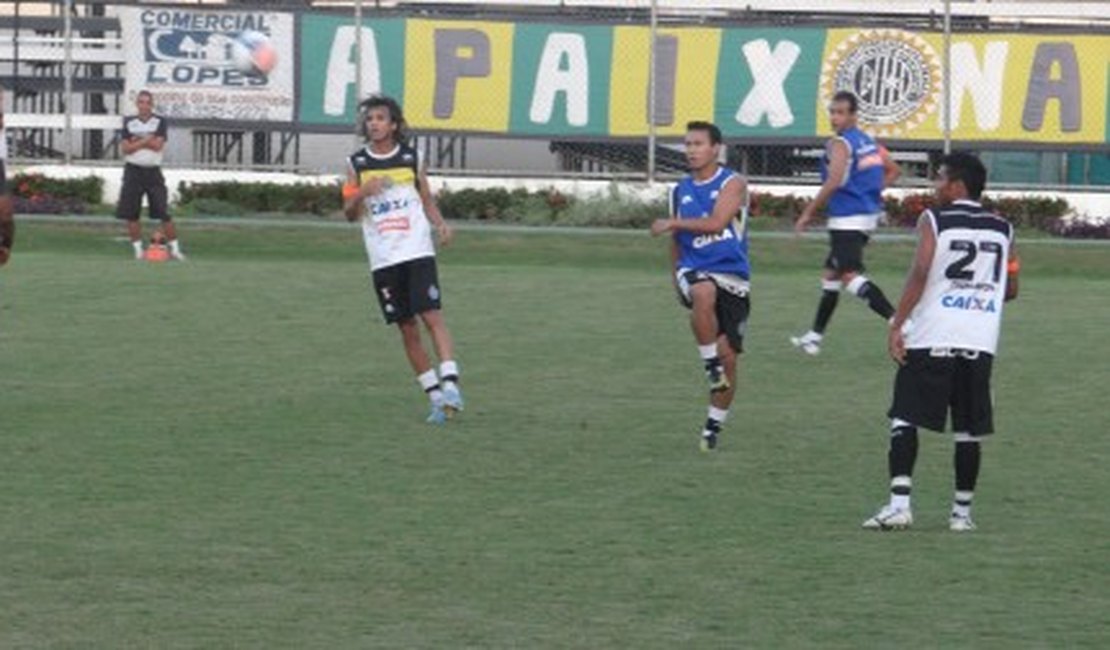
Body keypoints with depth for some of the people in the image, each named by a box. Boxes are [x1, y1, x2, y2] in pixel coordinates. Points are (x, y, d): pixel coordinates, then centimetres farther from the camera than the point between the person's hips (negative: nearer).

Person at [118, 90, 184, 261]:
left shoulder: (160, 122, 2)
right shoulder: (129, 122, 7)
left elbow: (158, 145, -12)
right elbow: (125, 148, -5)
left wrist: (137, 141, -8)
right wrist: (146, 140, -11)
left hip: (153, 171, -2)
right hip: (133, 171, 2)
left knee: (164, 212, -7)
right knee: (131, 214, -1)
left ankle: (175, 248, 0)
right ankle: (138, 249, 10)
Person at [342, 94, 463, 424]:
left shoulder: (411, 158, 5)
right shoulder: (357, 163, 6)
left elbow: (427, 201, 13)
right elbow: (350, 214, 7)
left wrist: (440, 224, -7)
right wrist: (362, 193, -14)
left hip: (418, 251, -2)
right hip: (383, 258, 2)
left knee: (432, 316, -16)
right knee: (407, 329, 3)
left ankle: (450, 384, -22)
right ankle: (435, 397, 9)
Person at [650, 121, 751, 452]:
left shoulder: (732, 183, -3)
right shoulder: (681, 191, 12)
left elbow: (716, 222, -18)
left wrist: (673, 224, -17)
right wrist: (676, 279, 21)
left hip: (732, 274, -2)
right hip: (694, 270, 2)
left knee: (728, 355, -1)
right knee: (703, 294, -38)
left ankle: (714, 424, 14)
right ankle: (709, 362, -22)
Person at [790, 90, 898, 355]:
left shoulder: (840, 144, -12)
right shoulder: (866, 141, 15)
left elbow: (834, 181, -24)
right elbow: (893, 170, 23)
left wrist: (807, 213, -18)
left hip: (848, 219, -10)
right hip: (867, 215, 10)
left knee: (851, 275, -19)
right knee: (831, 273, 19)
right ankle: (815, 336, 27)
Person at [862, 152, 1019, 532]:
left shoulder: (934, 220, -1)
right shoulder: (1002, 230, 11)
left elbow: (920, 274, -13)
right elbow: (1011, 289, 13)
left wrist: (897, 326, -12)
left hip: (932, 339, -4)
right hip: (979, 342, 4)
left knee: (904, 420, -1)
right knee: (969, 431, 10)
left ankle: (899, 504, -12)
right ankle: (962, 511, 13)